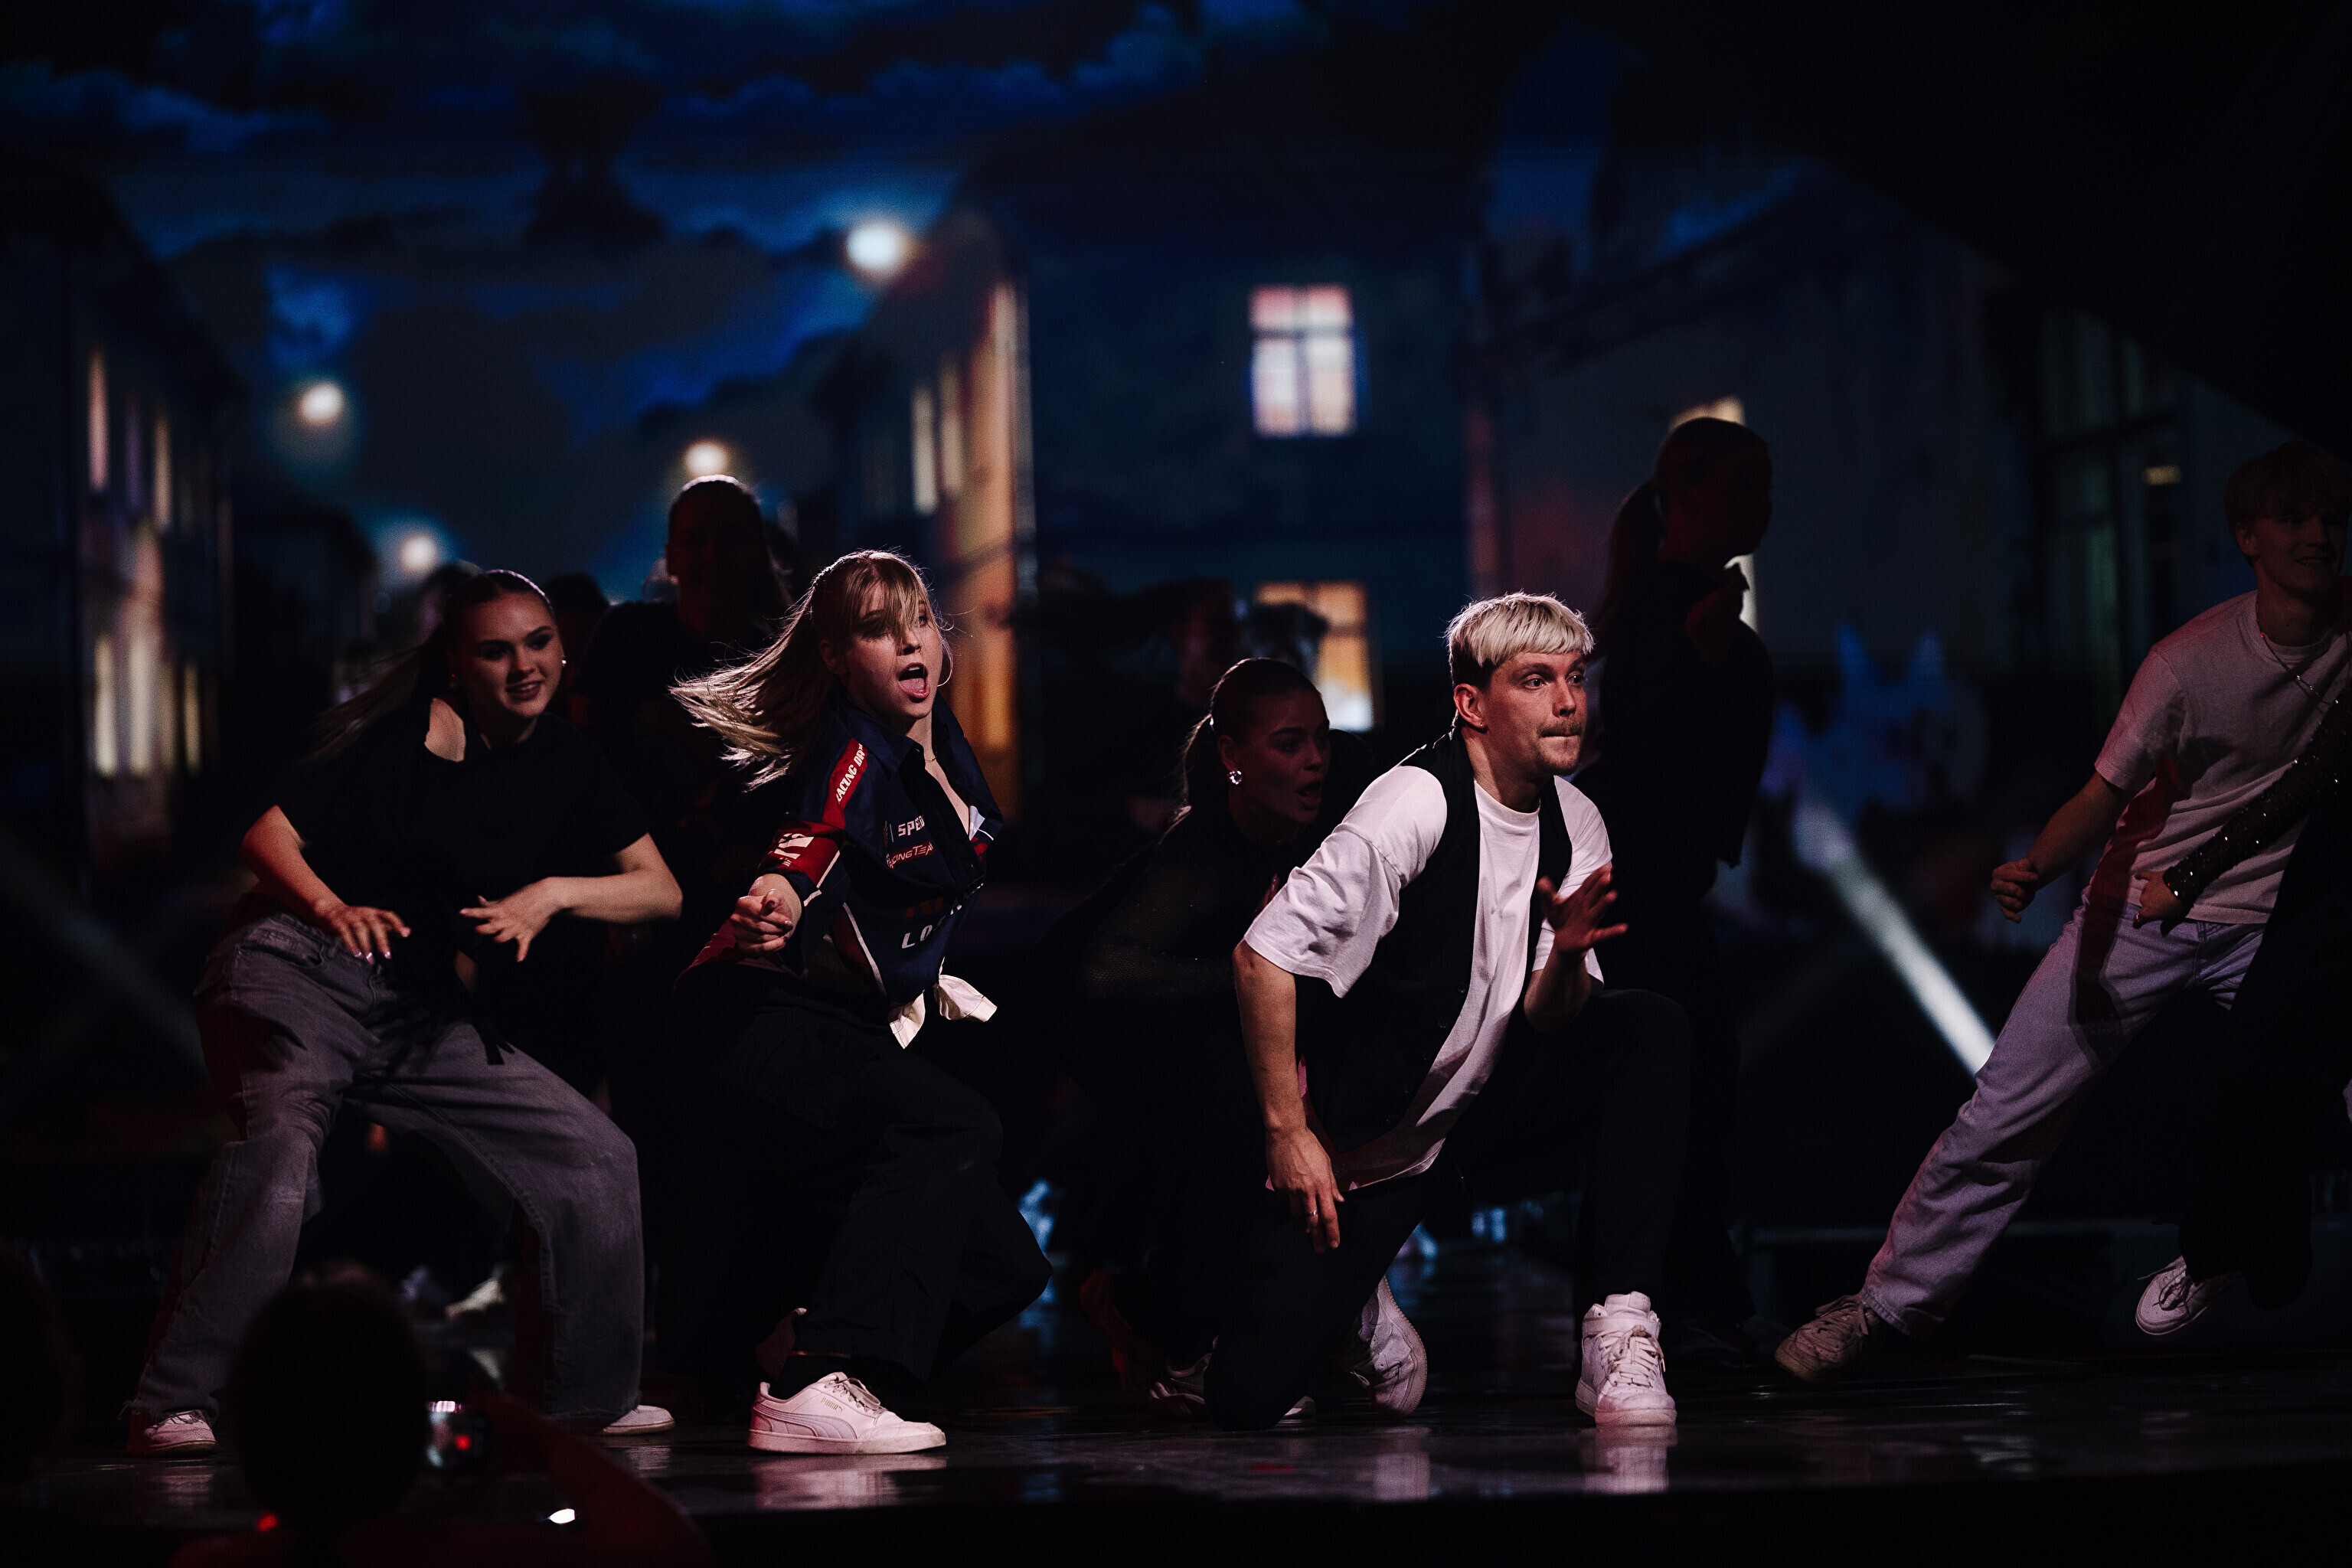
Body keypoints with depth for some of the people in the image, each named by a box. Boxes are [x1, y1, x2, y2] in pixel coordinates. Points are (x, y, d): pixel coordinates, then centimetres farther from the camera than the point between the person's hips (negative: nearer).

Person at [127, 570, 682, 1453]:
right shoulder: (409, 733, -5)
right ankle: (174, 1405, -35)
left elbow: (661, 891, 10)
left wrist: (552, 894, -8)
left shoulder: (564, 765, 13)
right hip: (300, 969, -7)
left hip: (424, 1021, 7)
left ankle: (582, 1396, 18)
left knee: (597, 1161, 4)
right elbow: (268, 834, -9)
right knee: (280, 1139, -34)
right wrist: (334, 906, -29)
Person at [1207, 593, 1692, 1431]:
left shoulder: (1575, 826, 1)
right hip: (1359, 1148, -5)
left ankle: (1617, 1342, -23)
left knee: (1649, 1029, -20)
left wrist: (1567, 956, -20)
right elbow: (1264, 955, -23)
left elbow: (1549, 1024, 2)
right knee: (1249, 1395, -17)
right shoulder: (1417, 804, -21)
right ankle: (1359, 1284, 21)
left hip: (1480, 1125, 5)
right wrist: (1288, 1133, -20)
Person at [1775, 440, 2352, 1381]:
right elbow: (2108, 792, -14)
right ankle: (1887, 1304, 6)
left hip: (2275, 923, 2)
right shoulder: (2191, 660, -15)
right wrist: (2036, 868, -31)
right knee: (2004, 1113, -5)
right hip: (2142, 909, -2)